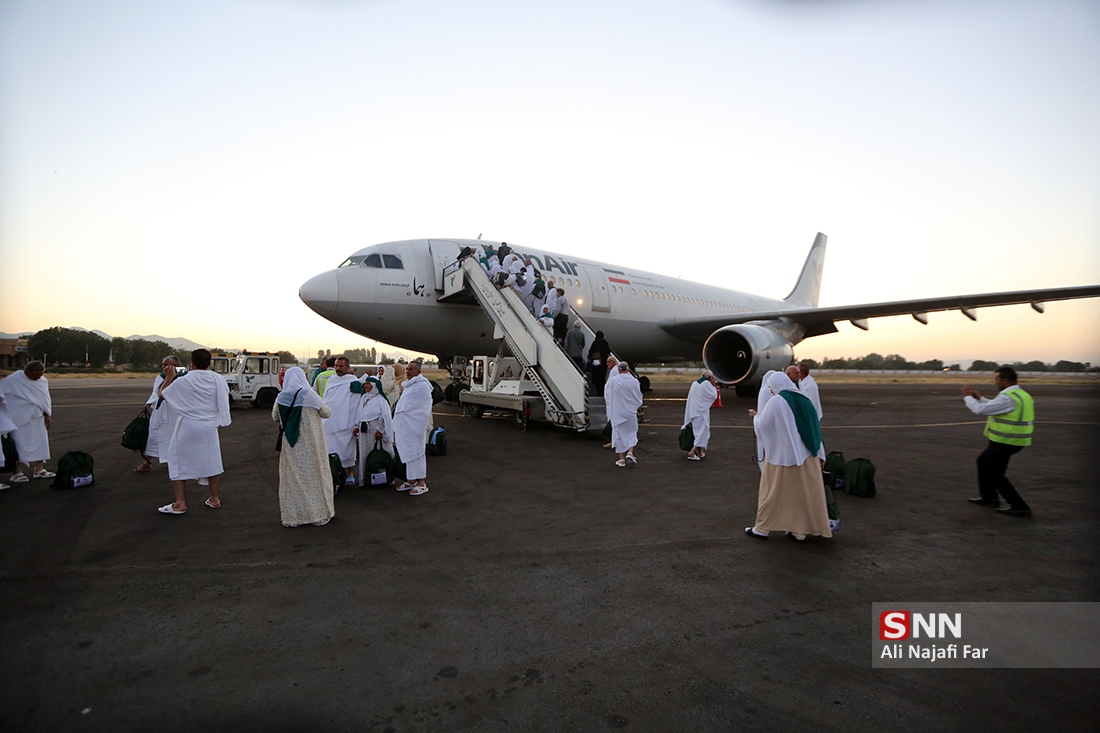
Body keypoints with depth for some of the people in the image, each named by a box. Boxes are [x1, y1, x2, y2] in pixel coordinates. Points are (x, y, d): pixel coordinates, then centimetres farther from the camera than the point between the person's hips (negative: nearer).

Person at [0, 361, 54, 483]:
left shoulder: (43, 381, 4)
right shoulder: (11, 380, -11)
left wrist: (47, 415, 10)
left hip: (38, 419, 5)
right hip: (19, 419, -5)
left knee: (40, 443, 6)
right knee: (19, 445, -1)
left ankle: (39, 469, 16)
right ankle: (16, 472, 8)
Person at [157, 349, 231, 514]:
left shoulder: (183, 381, -14)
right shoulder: (218, 379, -6)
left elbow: (162, 394, 1)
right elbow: (224, 393, 14)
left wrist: (169, 377, 13)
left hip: (188, 427, -3)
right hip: (210, 426, 4)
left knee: (179, 463, 9)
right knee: (212, 462, 13)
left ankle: (180, 504, 10)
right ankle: (214, 499, 20)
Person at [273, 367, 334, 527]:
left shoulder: (281, 398, -4)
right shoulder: (309, 395, -14)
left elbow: (275, 418, 11)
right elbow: (326, 413, -4)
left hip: (290, 446, 3)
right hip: (311, 444, -2)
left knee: (292, 479, 11)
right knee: (314, 476, 8)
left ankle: (293, 517, 17)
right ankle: (319, 514, 16)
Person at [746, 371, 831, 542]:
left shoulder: (776, 401, -13)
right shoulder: (804, 400, 6)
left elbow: (763, 425, -11)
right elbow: (816, 428, 9)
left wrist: (756, 416, 10)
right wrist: (820, 454, 13)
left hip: (782, 455, -6)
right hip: (806, 454, 6)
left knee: (773, 491, 5)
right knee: (804, 492, 12)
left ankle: (762, 528, 13)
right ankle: (800, 531, 18)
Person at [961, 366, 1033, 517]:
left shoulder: (1008, 398, -23)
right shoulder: (1021, 394, 9)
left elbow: (980, 410, -21)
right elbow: (995, 408, 20)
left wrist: (967, 397, -6)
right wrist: (980, 398, 21)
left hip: (1004, 442, -10)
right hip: (1013, 440, 10)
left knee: (995, 474, 1)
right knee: (984, 461, 23)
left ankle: (1020, 507, 4)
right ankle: (989, 496, 31)